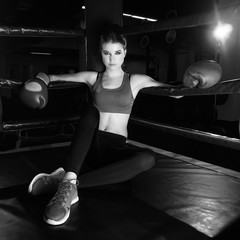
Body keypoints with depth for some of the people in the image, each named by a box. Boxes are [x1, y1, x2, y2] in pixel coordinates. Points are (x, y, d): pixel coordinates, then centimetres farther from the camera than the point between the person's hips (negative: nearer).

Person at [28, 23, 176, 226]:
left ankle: (69, 181, -33)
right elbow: (56, 78, 22)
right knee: (91, 111, -28)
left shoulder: (136, 81, 8)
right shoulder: (92, 78, 10)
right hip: (90, 146, 1)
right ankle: (69, 182, -41)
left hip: (117, 148, 0)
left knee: (147, 158, -32)